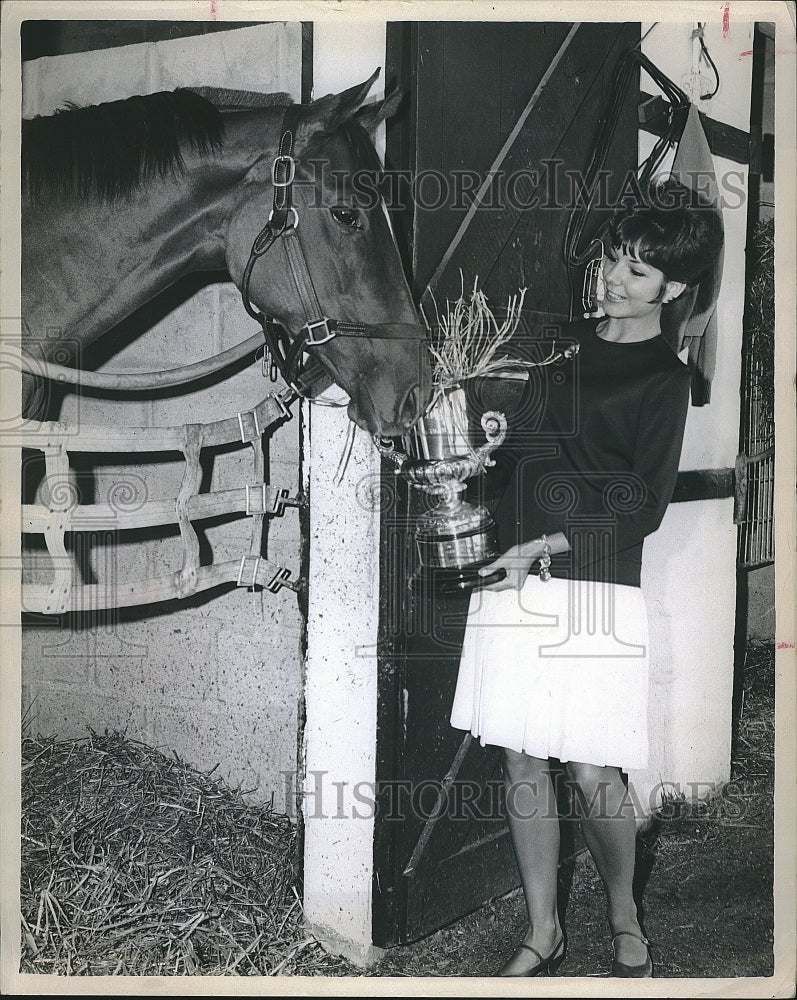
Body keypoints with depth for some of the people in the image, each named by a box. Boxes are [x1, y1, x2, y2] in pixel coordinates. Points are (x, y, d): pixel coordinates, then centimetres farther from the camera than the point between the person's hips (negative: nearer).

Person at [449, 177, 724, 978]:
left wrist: (546, 545, -15)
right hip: (513, 579, 5)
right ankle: (543, 932, 25)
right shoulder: (561, 342, 16)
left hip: (596, 589, -4)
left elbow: (645, 507, -7)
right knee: (522, 760, 7)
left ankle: (623, 918, 27)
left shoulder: (664, 379, 0)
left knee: (594, 777, -1)